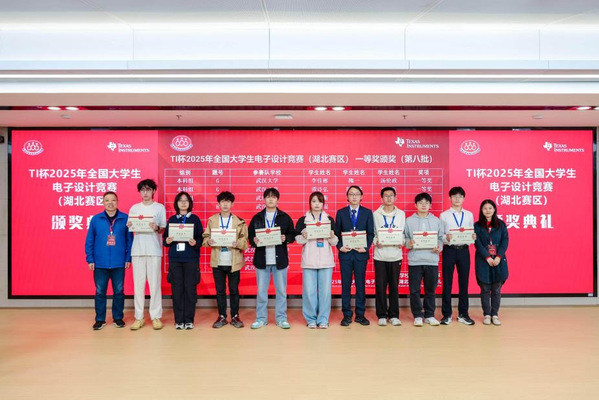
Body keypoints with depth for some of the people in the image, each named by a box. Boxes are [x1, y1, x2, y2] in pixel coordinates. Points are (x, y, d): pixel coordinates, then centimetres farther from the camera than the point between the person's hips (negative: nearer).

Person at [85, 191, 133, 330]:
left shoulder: (125, 218, -1)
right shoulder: (96, 219, 1)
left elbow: (129, 239, 1)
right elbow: (89, 241, 3)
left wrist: (128, 258, -3)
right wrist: (90, 260, -1)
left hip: (119, 264, 0)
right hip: (100, 264, 1)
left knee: (119, 291, 8)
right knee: (100, 292, 7)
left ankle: (118, 318, 23)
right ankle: (100, 319, 20)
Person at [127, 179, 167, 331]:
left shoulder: (160, 207, 6)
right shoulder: (134, 208, 12)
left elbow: (164, 229, 4)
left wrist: (157, 228, -17)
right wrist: (129, 226, -9)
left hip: (154, 250, -2)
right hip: (137, 250, 2)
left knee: (155, 283, 0)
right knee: (138, 284, 3)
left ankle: (156, 316, 6)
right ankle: (139, 317, 10)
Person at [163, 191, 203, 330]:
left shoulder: (195, 219, 6)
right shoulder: (172, 219, 12)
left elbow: (201, 238, 2)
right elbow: (165, 238, 11)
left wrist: (195, 243, -18)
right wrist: (167, 241, -11)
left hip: (191, 258, -1)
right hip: (175, 259, 2)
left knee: (190, 288, -2)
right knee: (177, 289, 1)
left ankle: (189, 320, 7)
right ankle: (179, 320, 9)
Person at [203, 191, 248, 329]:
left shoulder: (239, 221, 2)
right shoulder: (212, 220, 7)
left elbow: (245, 240, 0)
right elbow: (205, 237, 8)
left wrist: (237, 243, -20)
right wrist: (208, 241, -14)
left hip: (234, 261, -1)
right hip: (218, 261, 1)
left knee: (234, 290, 6)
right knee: (220, 290, 8)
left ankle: (235, 316, 17)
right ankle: (222, 317, 18)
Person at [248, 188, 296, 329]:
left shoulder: (285, 217, 5)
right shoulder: (257, 218, 7)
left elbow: (292, 235, 6)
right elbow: (250, 235, 8)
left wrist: (286, 238, -14)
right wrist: (254, 240, -13)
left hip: (280, 259, 0)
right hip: (262, 259, 1)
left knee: (281, 290, 5)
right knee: (261, 291, 6)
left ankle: (281, 318, 16)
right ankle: (261, 318, 17)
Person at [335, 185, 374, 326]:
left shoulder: (367, 212, 6)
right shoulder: (341, 213, 6)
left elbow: (371, 233, 4)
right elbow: (337, 232, 6)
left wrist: (366, 247, -10)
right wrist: (340, 246, -9)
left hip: (361, 253, 0)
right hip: (345, 253, 0)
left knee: (361, 284, 5)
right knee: (345, 285, 3)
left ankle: (360, 314, 15)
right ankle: (347, 315, 11)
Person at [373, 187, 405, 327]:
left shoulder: (401, 214, 8)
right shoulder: (376, 214, 3)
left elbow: (404, 233, 8)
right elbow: (372, 233, 3)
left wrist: (402, 242, -11)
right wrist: (375, 242, -15)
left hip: (396, 254, 1)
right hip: (380, 255, -1)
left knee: (394, 286, 6)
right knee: (380, 286, 1)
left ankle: (394, 315, 15)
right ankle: (382, 315, 12)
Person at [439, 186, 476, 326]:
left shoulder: (469, 215, 10)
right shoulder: (444, 215, 2)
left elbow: (472, 234, 9)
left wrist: (473, 237, -12)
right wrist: (446, 238, -21)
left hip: (464, 250, 2)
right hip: (449, 250, -2)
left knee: (464, 282, 7)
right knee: (447, 283, 3)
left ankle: (463, 314, 18)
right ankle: (446, 314, 13)